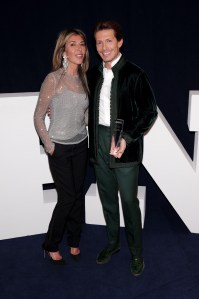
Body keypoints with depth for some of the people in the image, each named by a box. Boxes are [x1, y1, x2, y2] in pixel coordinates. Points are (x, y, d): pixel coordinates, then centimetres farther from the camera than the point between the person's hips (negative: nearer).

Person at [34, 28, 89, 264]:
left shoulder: (83, 78, 3)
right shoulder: (53, 79, -15)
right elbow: (38, 117, -11)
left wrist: (87, 126, 4)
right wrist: (49, 146, -10)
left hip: (81, 145, 6)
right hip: (60, 148, -5)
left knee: (78, 195, 12)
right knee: (67, 198, 1)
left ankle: (74, 241, 31)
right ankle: (51, 245, 23)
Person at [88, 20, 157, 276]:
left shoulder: (134, 74, -9)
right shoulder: (94, 74, 8)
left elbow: (149, 112, -10)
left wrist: (126, 139, -19)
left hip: (125, 147, -5)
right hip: (99, 144, 5)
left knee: (129, 201, 4)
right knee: (107, 198, 16)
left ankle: (136, 252, 25)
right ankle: (112, 242, 36)